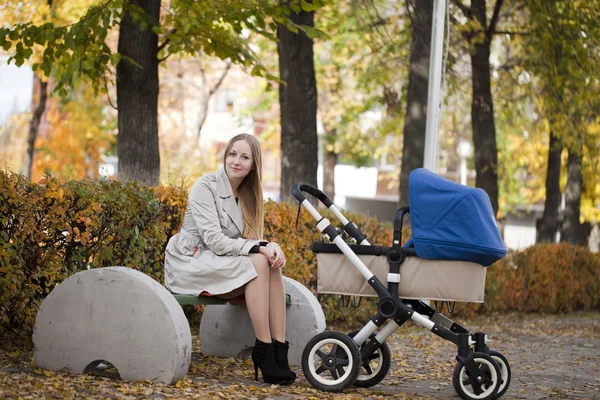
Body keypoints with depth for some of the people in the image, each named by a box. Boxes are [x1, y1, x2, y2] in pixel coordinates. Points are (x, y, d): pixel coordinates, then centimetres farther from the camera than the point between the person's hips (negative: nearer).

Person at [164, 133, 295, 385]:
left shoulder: (248, 194, 10)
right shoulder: (206, 186, -12)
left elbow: (250, 240, 4)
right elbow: (214, 241, -21)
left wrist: (271, 247, -19)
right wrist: (259, 248, -28)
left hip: (219, 264, 7)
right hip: (190, 265, -6)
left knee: (271, 263, -21)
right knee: (256, 264, -28)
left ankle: (279, 352, -28)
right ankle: (264, 354, -30)